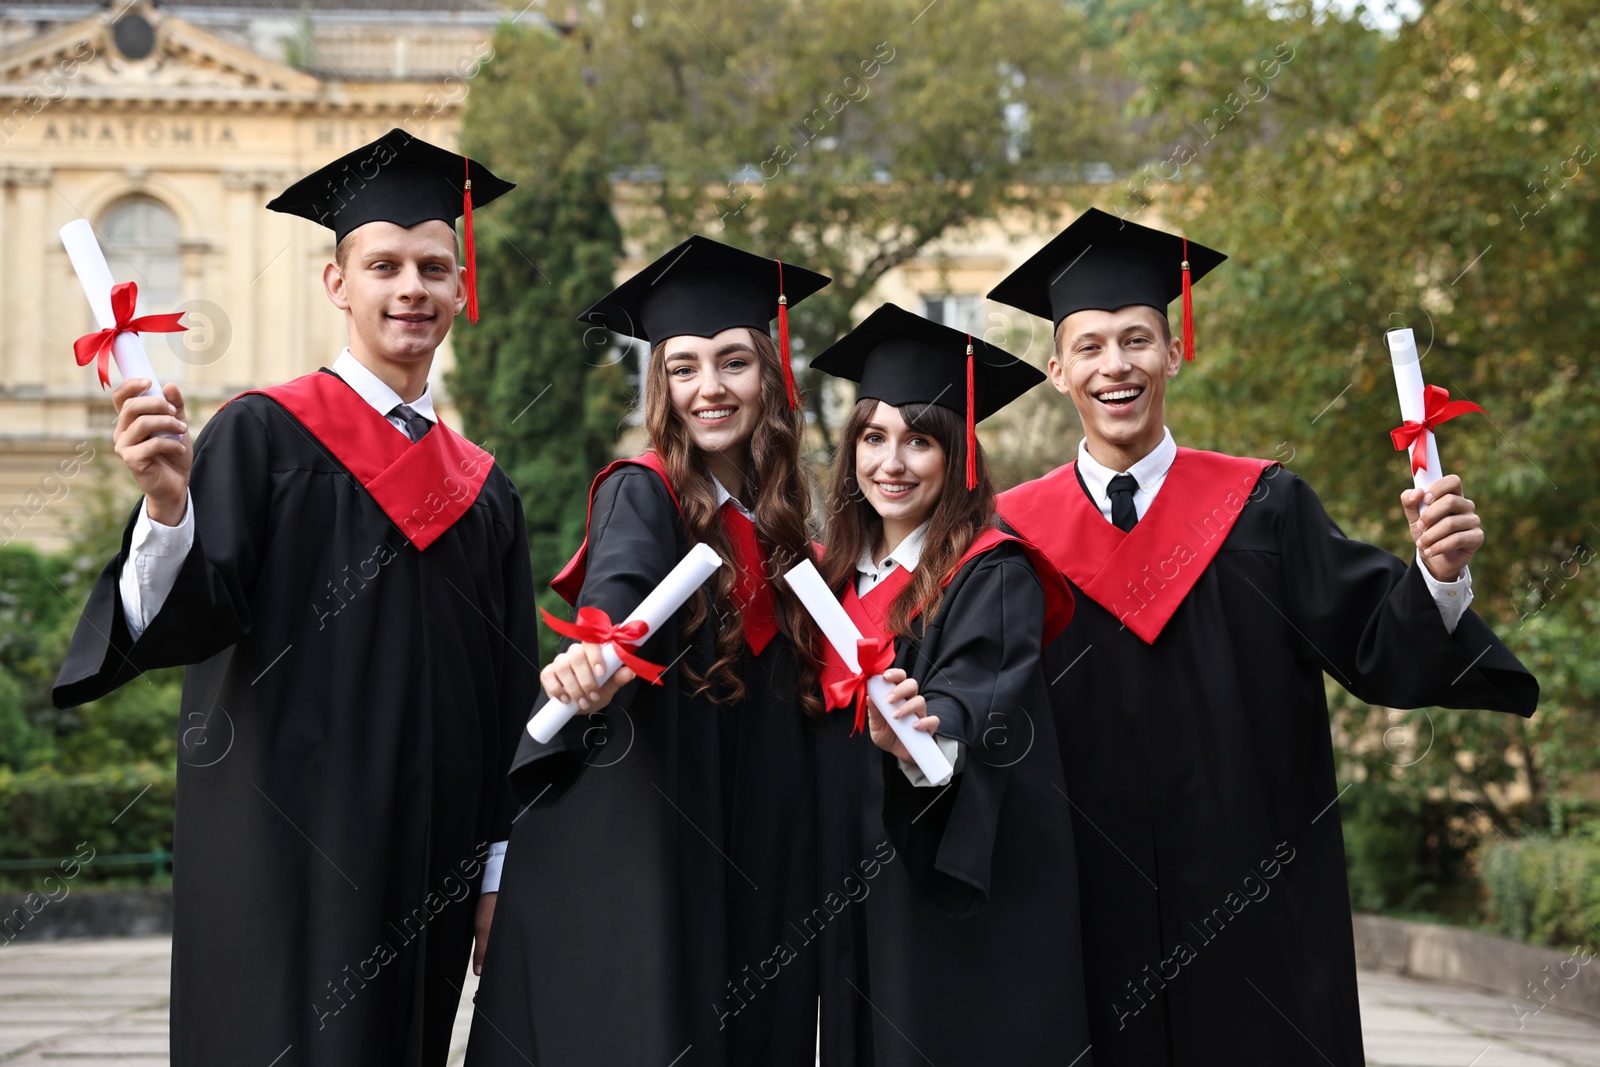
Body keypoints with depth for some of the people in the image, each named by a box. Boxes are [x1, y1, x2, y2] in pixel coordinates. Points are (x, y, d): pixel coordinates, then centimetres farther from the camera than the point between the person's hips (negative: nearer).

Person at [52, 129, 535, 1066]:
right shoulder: (265, 435, -2)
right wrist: (168, 506, -31)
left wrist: (498, 871, 10)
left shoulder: (483, 490, 13)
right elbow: (190, 621, -12)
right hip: (286, 848, -5)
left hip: (426, 870, 5)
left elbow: (511, 696, 15)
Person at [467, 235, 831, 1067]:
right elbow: (620, 584, -29)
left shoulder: (771, 524, 12)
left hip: (746, 866, 6)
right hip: (628, 859, -6)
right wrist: (594, 653, -49)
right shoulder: (642, 494, -6)